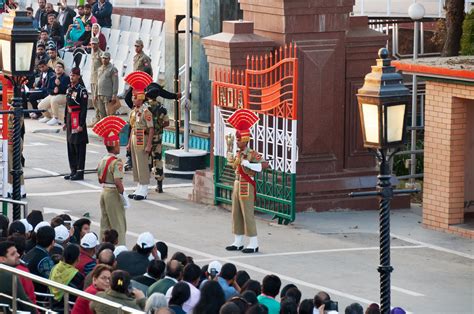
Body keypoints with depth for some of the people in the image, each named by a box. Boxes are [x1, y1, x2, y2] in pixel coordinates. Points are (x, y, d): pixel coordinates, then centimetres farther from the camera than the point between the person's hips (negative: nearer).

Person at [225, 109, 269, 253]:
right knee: (236, 214, 12)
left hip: (246, 186, -8)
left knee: (248, 214, -5)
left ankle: (253, 244, 0)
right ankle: (238, 242, 20)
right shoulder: (238, 154, 10)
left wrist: (249, 165, -28)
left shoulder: (252, 154, -14)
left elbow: (265, 164, -25)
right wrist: (232, 161, 9)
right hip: (237, 185, 8)